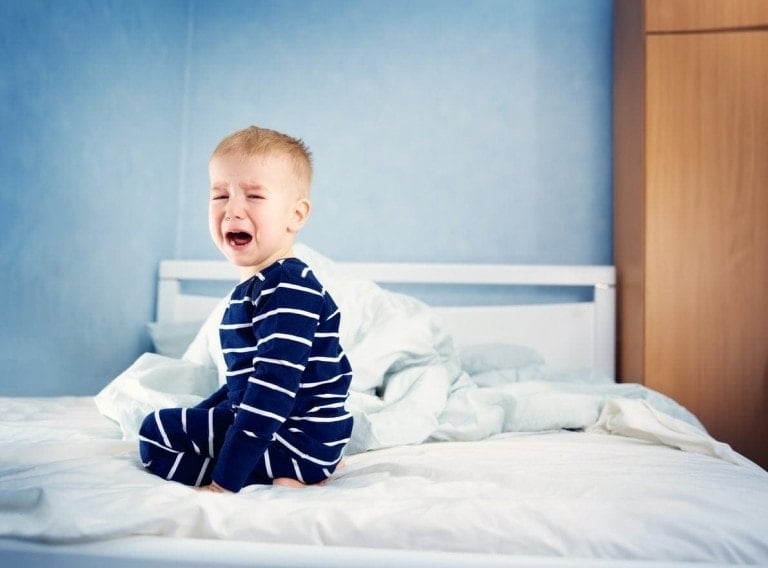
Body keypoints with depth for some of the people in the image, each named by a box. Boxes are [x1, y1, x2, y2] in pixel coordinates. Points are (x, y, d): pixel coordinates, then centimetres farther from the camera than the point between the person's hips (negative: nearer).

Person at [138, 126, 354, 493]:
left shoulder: (290, 290, -21)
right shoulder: (251, 288, 11)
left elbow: (273, 390, -28)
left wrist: (225, 482, -27)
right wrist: (191, 420, 23)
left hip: (299, 441, -10)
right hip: (265, 424, 10)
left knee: (156, 433, -8)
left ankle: (274, 480, -11)